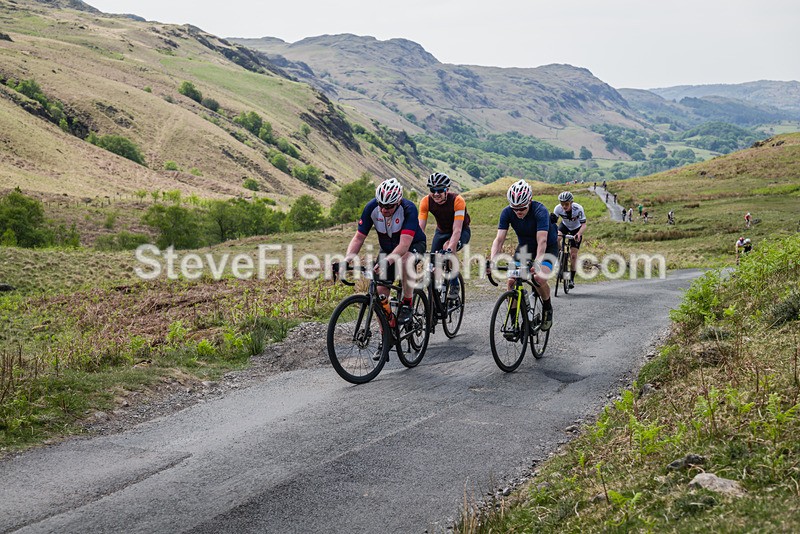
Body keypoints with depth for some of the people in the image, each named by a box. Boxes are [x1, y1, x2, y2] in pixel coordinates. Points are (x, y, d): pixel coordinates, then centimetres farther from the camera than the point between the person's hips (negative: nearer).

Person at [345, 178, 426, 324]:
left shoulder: (408, 209, -33)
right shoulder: (371, 208, -22)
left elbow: (404, 244, -42)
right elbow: (359, 238, -19)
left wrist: (387, 261, -58)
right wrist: (346, 260, -35)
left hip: (413, 244, -4)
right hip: (387, 247, 4)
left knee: (405, 261, -39)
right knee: (381, 293, -8)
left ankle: (406, 305, -21)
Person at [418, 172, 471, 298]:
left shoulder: (457, 200, -32)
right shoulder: (426, 202, -21)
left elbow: (457, 230, -37)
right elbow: (420, 228, -26)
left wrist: (450, 248, -52)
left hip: (462, 232, -4)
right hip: (441, 231, 4)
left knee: (447, 248, -34)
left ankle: (454, 286, -18)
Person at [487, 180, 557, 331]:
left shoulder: (540, 211, -32)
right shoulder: (507, 212, -20)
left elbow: (542, 241, -40)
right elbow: (499, 239, -24)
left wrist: (537, 263, -56)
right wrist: (492, 261, -40)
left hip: (548, 247, -4)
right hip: (524, 247, 4)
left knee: (539, 278, -28)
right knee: (511, 281, -14)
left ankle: (547, 308, 1)